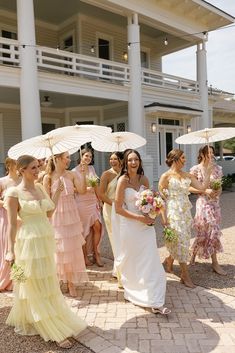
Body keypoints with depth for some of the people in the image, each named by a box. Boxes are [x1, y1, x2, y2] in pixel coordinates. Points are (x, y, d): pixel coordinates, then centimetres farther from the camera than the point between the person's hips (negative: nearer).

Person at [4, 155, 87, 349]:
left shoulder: (40, 187, 6)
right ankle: (57, 331, 19)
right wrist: (11, 251, -13)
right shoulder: (14, 193, -13)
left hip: (47, 240, 7)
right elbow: (12, 224, -12)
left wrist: (57, 193, 7)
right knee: (37, 288, 7)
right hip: (29, 243, -7)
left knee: (48, 285, 19)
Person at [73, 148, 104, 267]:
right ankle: (85, 256, 19)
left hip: (93, 202, 5)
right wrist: (86, 189, -19)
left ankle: (96, 253, 13)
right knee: (84, 229, 4)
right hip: (81, 202, -5)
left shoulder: (92, 168, 11)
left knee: (97, 226, -4)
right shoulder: (75, 171, -5)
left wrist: (99, 200, 11)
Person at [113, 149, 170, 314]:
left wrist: (151, 216, -5)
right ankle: (132, 292, 38)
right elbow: (118, 208, -13)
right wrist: (139, 218, -17)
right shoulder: (123, 180, -12)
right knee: (132, 262, 12)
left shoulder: (144, 179, 2)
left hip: (146, 225, 4)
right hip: (130, 225, -4)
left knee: (151, 262, 2)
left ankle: (156, 302, 10)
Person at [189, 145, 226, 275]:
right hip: (203, 202, -6)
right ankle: (215, 263, 9)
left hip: (215, 203, 6)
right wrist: (205, 191, -18)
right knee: (212, 231, -4)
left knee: (205, 233, 11)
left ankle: (193, 255, 30)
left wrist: (219, 190, -7)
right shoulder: (196, 169, -8)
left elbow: (220, 185, 16)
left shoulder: (217, 168, 7)